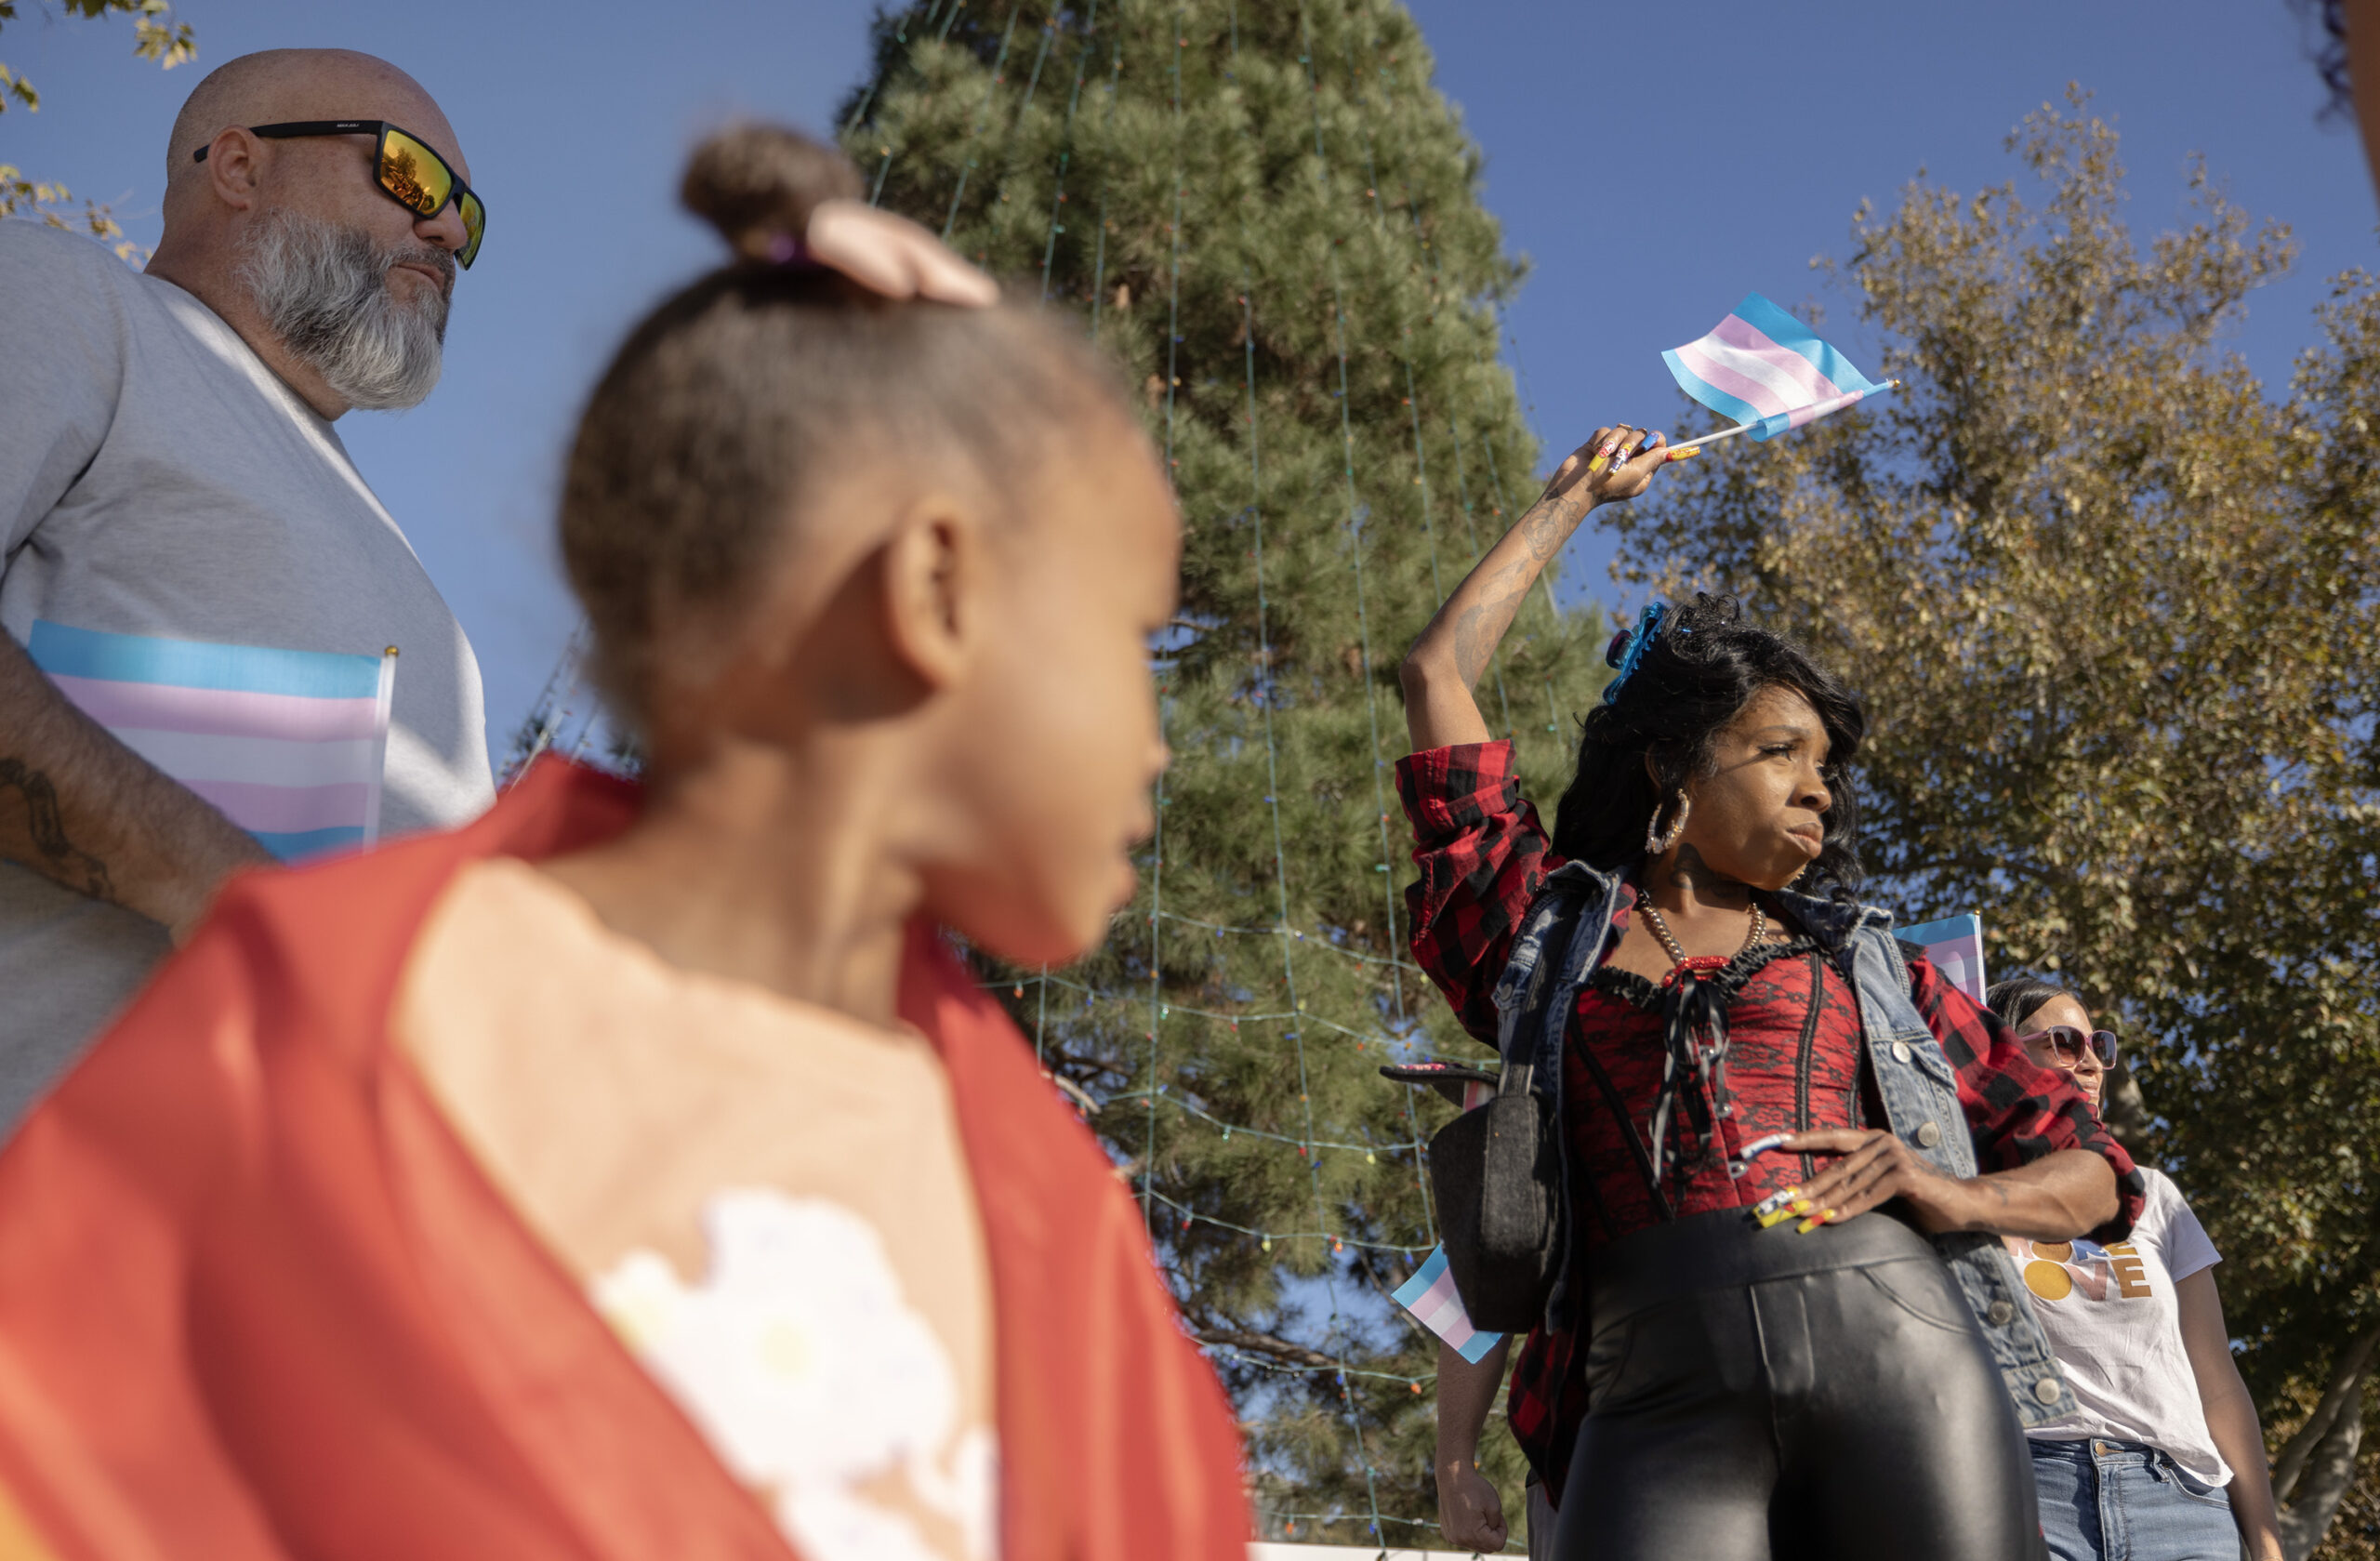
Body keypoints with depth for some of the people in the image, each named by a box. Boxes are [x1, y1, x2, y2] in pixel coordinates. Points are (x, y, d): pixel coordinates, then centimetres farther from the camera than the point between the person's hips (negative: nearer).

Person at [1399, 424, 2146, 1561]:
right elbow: (1438, 669, 24)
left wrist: (1958, 1196, 2)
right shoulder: (1552, 929, 21)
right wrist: (1576, 496, 35)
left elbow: (2096, 1174, 24)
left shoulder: (1864, 965, 24)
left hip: (1896, 1347, 2)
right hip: (1661, 1391, -2)